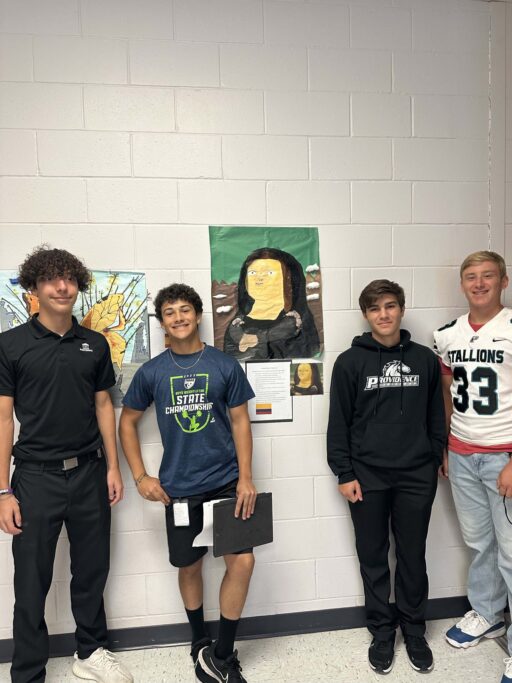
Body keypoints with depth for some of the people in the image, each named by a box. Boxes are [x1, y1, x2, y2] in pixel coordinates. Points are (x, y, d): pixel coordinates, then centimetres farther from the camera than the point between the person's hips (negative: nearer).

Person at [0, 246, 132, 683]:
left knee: (92, 570, 15)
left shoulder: (95, 344, 5)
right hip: (36, 477, -3)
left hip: (89, 473, 3)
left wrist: (113, 468, 4)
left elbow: (103, 407, 9)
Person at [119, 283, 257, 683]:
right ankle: (201, 644, 39)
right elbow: (128, 422, 8)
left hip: (227, 482, 0)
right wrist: (140, 477, 0)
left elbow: (240, 420, -1)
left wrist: (246, 478, -8)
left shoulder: (225, 365, -3)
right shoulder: (151, 372, -1)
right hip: (179, 487, 1)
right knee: (190, 565, 14)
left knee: (242, 561, -6)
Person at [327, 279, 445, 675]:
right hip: (367, 477, -1)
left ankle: (414, 630, 34)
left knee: (413, 557, 14)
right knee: (373, 559, 12)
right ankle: (382, 632, 31)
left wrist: (436, 460, 5)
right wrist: (344, 474, -6)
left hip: (416, 476, 2)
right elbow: (339, 423, -4)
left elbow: (436, 416, 8)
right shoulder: (350, 362, -5)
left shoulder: (425, 360, 2)